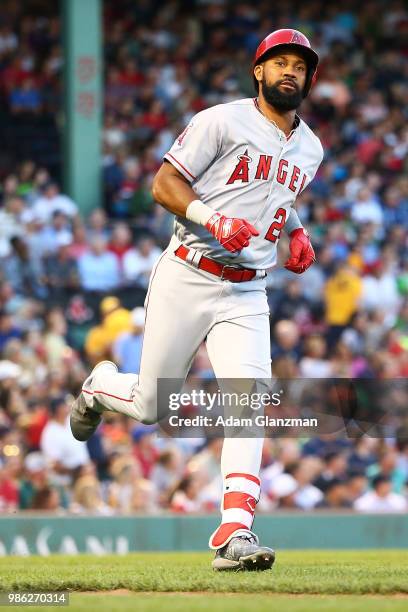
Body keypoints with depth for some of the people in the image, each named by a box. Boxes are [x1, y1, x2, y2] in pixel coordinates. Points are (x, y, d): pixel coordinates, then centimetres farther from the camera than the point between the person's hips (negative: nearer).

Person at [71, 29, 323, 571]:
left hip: (245, 296, 4)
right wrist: (214, 219, -23)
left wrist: (296, 232, 11)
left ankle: (235, 533, -24)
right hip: (187, 281, -4)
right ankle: (101, 387, 41)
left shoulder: (310, 149, 14)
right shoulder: (223, 121, -7)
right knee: (153, 406, 4)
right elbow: (164, 184, -8)